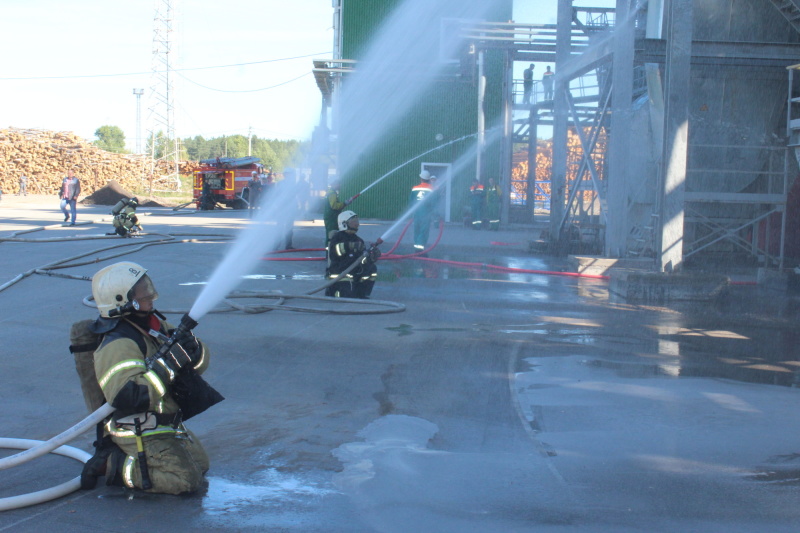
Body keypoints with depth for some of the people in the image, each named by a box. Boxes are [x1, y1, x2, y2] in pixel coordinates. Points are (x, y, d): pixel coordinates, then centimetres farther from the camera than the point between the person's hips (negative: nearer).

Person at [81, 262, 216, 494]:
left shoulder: (155, 324, 5)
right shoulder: (119, 346, -22)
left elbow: (199, 364, 8)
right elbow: (128, 396, -35)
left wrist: (193, 349, -17)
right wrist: (169, 363, -34)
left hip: (169, 424, 9)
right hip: (140, 435, -9)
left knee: (200, 464, 20)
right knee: (186, 479, -17)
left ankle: (116, 457, 17)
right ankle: (111, 465, -4)